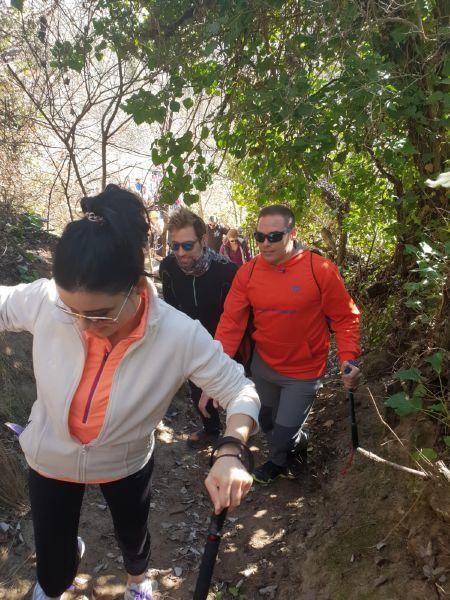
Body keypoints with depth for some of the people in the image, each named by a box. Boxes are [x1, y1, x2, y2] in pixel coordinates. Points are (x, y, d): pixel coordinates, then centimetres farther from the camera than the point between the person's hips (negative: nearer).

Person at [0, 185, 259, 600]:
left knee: (132, 537, 27)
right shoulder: (45, 300, -29)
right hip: (50, 460, 1)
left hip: (126, 465, -1)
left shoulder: (181, 336, -33)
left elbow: (240, 391, -23)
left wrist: (230, 452, -41)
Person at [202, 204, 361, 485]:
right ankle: (288, 453, 58)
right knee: (267, 423, 24)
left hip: (303, 372, -4)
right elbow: (231, 322, -11)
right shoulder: (247, 272, -11)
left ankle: (279, 462, 41)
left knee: (285, 434, 3)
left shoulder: (321, 270, -20)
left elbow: (345, 317, -11)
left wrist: (349, 358, -24)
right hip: (263, 365, 4)